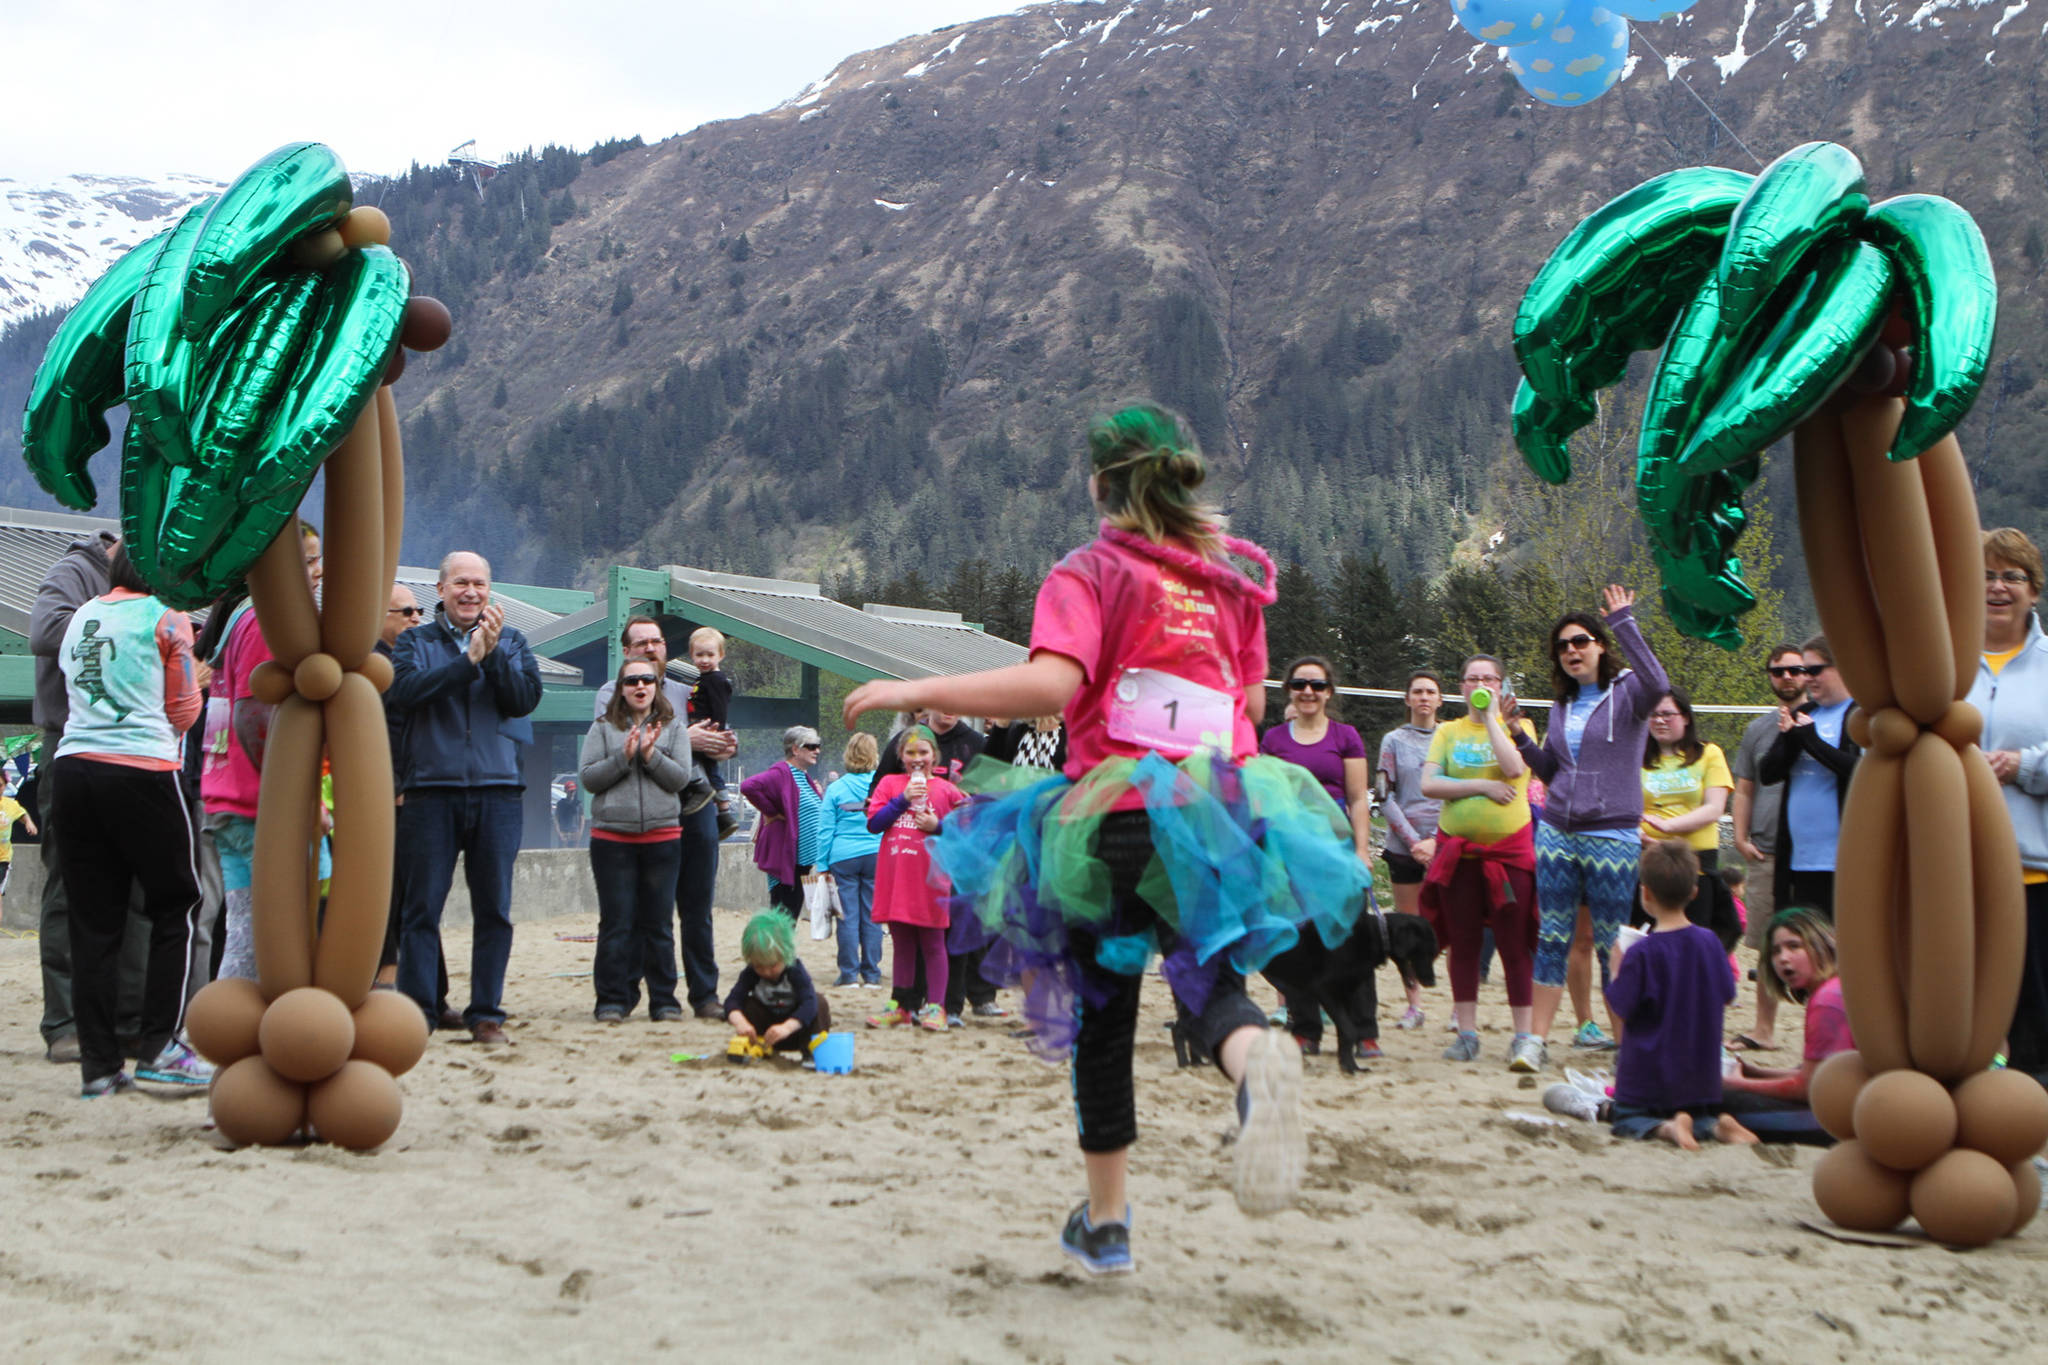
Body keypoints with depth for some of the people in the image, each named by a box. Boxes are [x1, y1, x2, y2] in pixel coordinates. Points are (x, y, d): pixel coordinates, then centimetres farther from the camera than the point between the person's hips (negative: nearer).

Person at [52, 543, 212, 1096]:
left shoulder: (82, 616, 16)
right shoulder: (166, 619, -1)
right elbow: (183, 708, 4)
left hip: (72, 767, 5)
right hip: (141, 773, -5)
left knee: (93, 922, 5)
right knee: (175, 907, 8)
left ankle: (100, 1065, 6)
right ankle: (160, 1047, 3)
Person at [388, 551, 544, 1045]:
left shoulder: (511, 641, 13)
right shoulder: (414, 641, 10)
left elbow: (526, 698, -2)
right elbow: (400, 691, -10)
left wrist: (494, 653, -14)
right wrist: (468, 660, -13)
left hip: (498, 790, 1)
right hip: (431, 787, -1)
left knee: (494, 910, 3)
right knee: (422, 908, -2)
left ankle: (486, 1012, 9)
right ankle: (415, 1012, 3)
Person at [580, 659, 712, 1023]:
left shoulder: (673, 729, 11)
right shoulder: (603, 729, 8)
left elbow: (681, 778, 1)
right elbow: (587, 777, 0)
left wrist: (651, 756, -13)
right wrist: (623, 757, -12)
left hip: (662, 836, 1)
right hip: (611, 836, -1)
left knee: (657, 922, 5)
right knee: (616, 922, 0)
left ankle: (663, 1000, 11)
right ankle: (613, 1000, 6)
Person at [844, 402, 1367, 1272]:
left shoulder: (1091, 573, -5)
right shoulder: (1232, 577, 12)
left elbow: (1050, 684, -21)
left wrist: (913, 692, -16)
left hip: (1117, 817, -3)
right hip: (1220, 811, 3)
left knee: (1101, 1014, 10)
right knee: (1202, 972, 4)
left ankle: (1105, 1223, 19)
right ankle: (1255, 1053, -35)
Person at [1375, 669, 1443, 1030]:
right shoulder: (1393, 741, 9)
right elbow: (1385, 797, 3)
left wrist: (1436, 839, -8)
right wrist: (1412, 840, -7)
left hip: (1445, 843, -1)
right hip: (1403, 846, 1)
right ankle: (1414, 1005, 11)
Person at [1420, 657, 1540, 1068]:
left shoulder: (1518, 726, 7)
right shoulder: (1448, 731, 10)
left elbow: (1514, 767, -14)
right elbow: (1428, 784, -3)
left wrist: (1491, 717, -8)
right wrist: (1482, 786, -10)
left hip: (1510, 847, -2)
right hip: (1458, 849, 2)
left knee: (1514, 942, -5)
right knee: (1463, 942, 5)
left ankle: (1525, 1035, -3)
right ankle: (1466, 1032, 11)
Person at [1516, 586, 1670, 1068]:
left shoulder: (1626, 693, -3)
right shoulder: (1563, 705, 15)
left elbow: (1658, 684, -27)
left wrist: (1625, 623, -25)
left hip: (1612, 838, -5)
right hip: (1557, 833, 5)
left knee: (1610, 945, 0)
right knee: (1552, 938, 4)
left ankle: (1626, 1040, 10)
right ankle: (1538, 1038, 6)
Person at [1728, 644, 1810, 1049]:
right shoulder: (1757, 729, 15)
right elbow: (1744, 789, 17)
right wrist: (1740, 837, 6)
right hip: (1765, 852, 4)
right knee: (1768, 947, 9)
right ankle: (1763, 1029, 17)